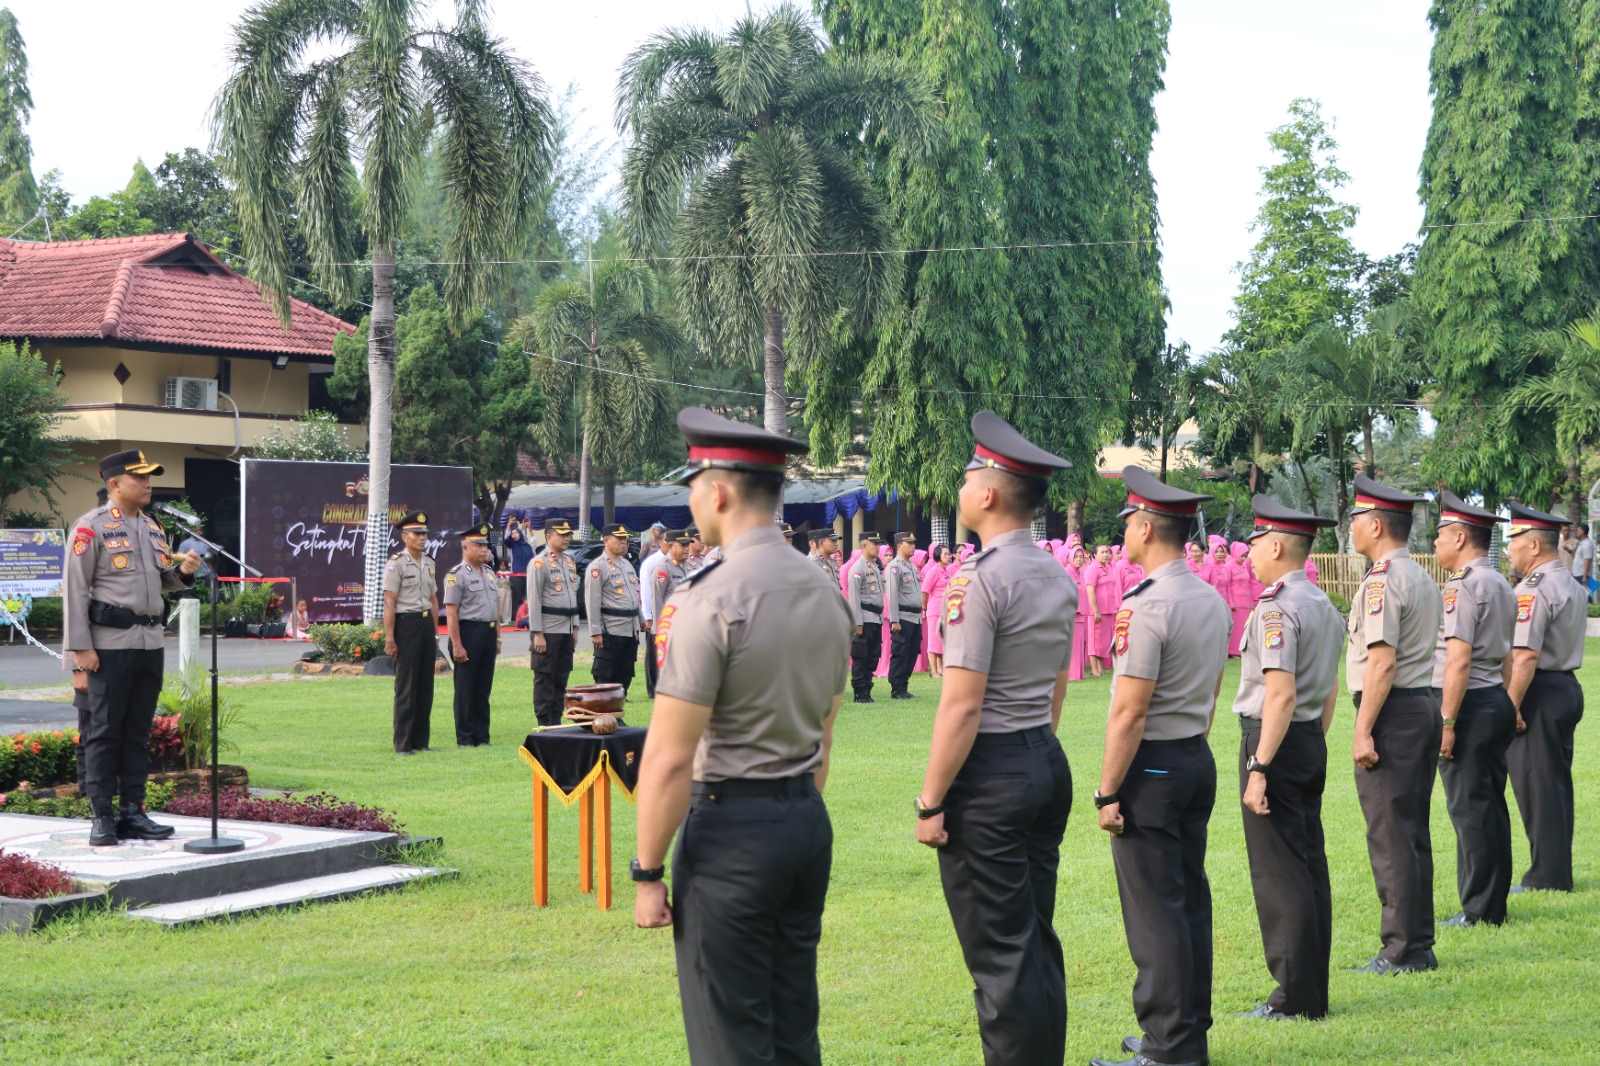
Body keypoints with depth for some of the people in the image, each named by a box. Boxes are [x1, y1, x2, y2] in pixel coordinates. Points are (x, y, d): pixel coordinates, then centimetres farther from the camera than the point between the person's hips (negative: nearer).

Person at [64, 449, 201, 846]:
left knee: (138, 732, 9)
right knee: (103, 732, -3)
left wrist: (182, 571, 2)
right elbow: (76, 590, -9)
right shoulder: (91, 527, -6)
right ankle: (101, 818, 1)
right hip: (109, 643, -7)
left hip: (150, 642, 7)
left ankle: (133, 813, 14)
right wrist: (80, 649, -14)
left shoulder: (152, 527, 16)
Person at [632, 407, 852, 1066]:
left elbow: (670, 759, -17)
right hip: (808, 821, 8)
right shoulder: (825, 593, 8)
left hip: (731, 827, -8)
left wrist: (648, 874, -10)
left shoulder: (709, 601, -16)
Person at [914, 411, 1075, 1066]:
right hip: (1048, 762, 9)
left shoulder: (979, 580, -17)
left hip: (990, 773, -9)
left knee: (999, 954, -3)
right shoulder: (1059, 578, 10)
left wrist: (930, 803, -15)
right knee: (1038, 939, 16)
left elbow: (962, 705, -19)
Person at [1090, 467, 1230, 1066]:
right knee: (1190, 900, 14)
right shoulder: (1213, 601, 9)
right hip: (1198, 760, 9)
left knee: (1154, 912, -4)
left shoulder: (1147, 607, -19)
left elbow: (1129, 712, -20)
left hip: (1151, 768, -9)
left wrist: (1107, 792, -15)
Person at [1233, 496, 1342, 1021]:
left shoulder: (1276, 610, -18)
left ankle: (1296, 998, 0)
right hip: (1312, 742, 10)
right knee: (1310, 865, 13)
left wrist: (1257, 769, -23)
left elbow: (1280, 696, -23)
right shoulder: (1325, 606, 12)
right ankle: (1313, 991, 20)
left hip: (1274, 741, -10)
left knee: (1279, 873, -4)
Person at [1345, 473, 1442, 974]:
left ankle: (1402, 951, -3)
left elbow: (1382, 661, -20)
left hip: (1393, 710, -10)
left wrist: (1363, 731, -20)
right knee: (1414, 833, 13)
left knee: (1390, 837, -6)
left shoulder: (1381, 581, -14)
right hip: (1426, 705, 10)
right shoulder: (1423, 579, 17)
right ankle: (1419, 945, 18)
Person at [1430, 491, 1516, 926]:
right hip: (1499, 699, 10)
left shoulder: (1462, 587, -16)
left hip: (1469, 703, -10)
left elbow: (1459, 661, -21)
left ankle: (1480, 910, -1)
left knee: (1469, 807, -5)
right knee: (1491, 805, 14)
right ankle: (1494, 902, 20)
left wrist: (1446, 722, -20)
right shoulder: (1501, 585, 15)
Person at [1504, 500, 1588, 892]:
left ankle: (1547, 877, 1)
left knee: (1536, 786, -3)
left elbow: (1526, 656, -23)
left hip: (1538, 694, -10)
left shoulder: (1532, 590, -17)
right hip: (1567, 686, 10)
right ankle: (1557, 872, 21)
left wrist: (1511, 706, -19)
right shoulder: (1572, 587, 14)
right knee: (1556, 783, 15)